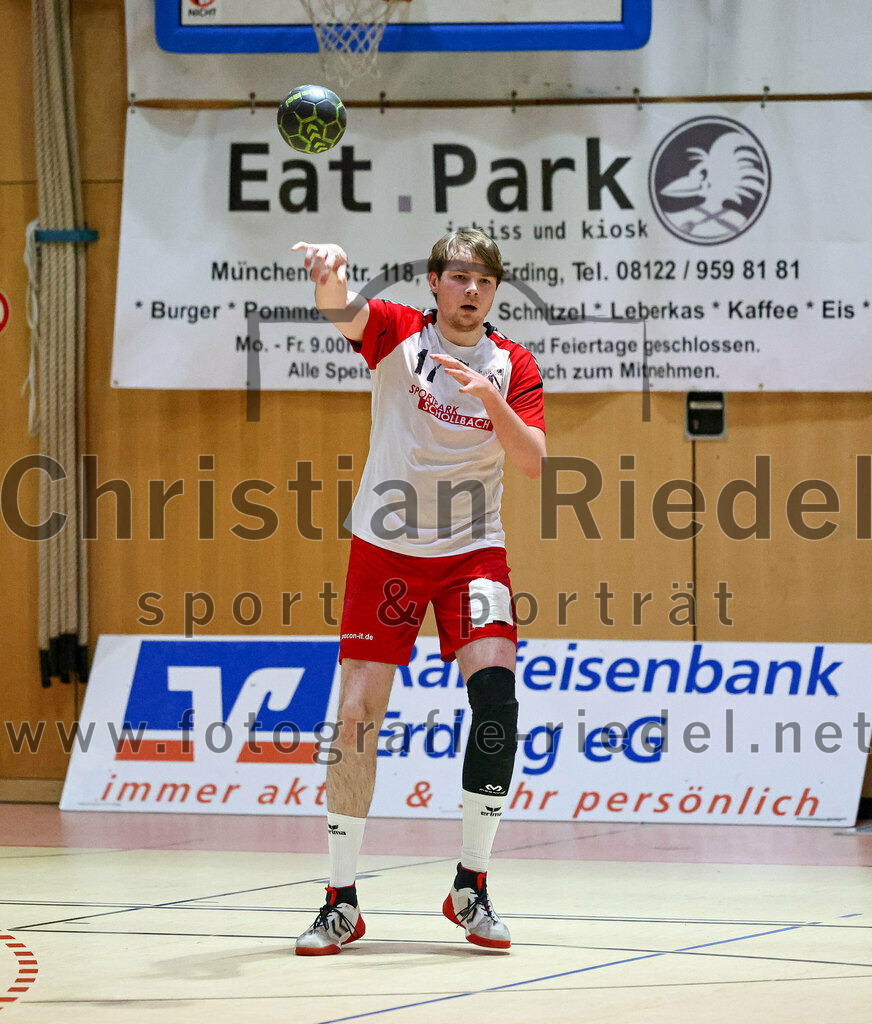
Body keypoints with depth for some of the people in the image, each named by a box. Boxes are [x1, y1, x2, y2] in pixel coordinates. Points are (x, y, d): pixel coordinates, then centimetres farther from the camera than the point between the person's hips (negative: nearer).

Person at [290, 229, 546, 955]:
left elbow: (533, 462, -12)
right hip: (387, 547, -1)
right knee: (356, 717, -6)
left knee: (496, 688, -19)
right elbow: (344, 313, -27)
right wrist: (330, 279, -51)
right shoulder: (398, 333, -6)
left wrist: (490, 398, -28)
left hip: (473, 549, 1)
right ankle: (342, 903, 6)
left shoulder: (512, 365, -1)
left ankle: (472, 887, -8)